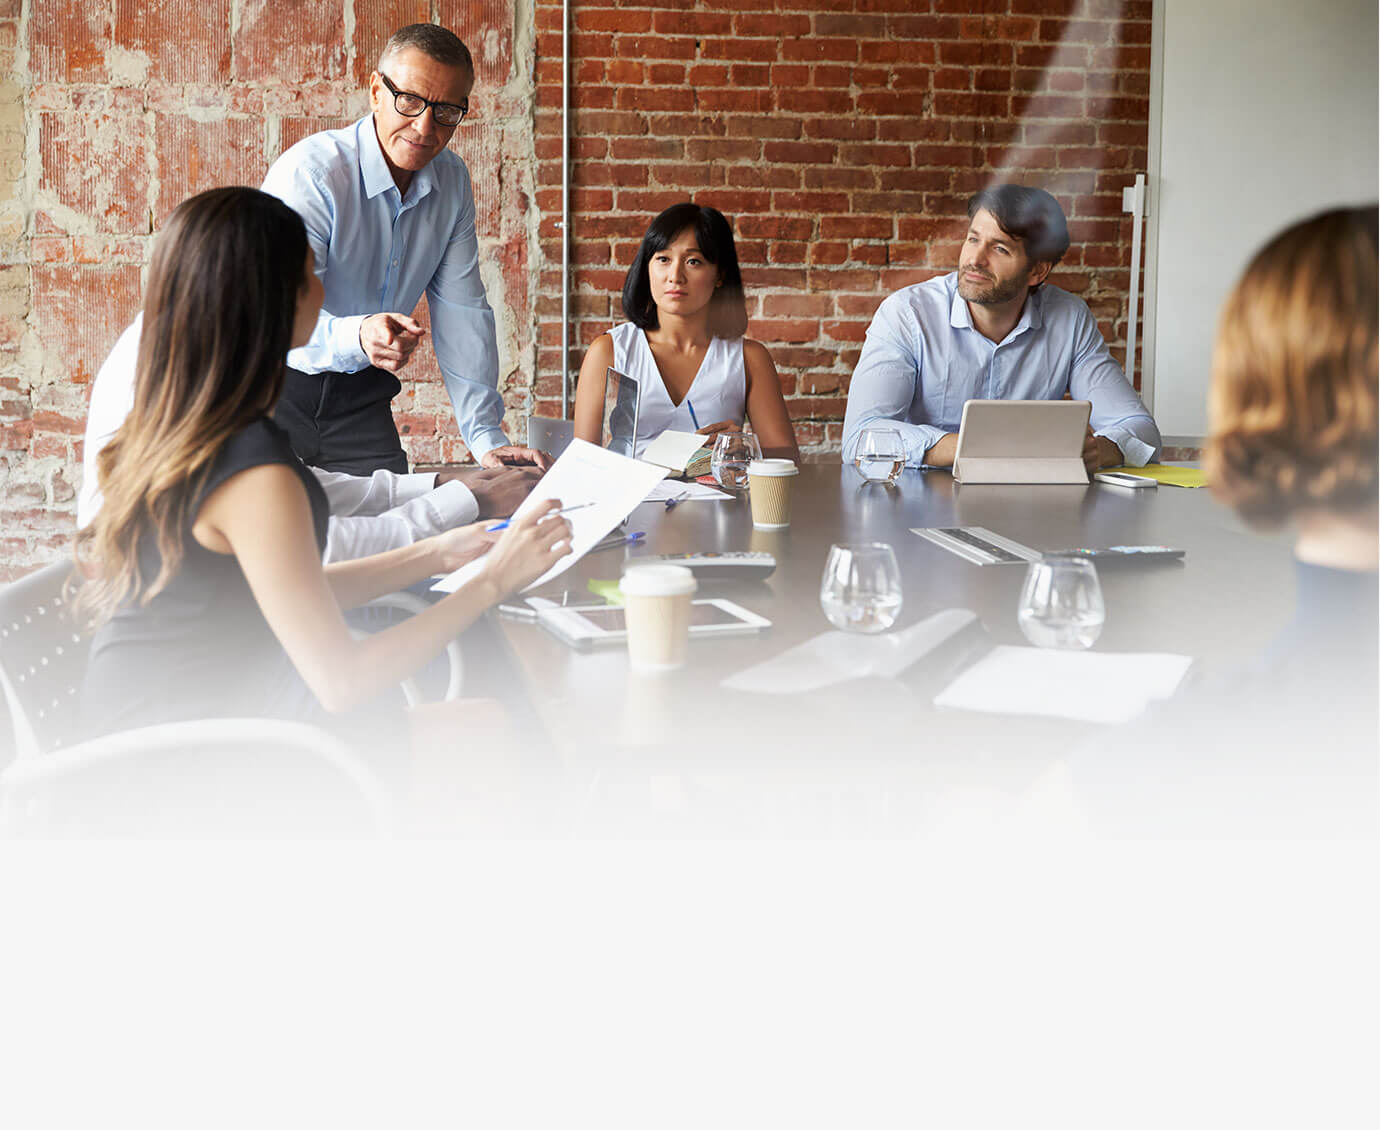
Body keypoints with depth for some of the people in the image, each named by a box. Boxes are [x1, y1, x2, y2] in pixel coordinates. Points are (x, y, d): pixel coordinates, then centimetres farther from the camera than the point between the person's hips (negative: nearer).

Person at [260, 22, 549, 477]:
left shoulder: (452, 180, 0)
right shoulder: (308, 173, -21)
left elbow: (462, 311, 1)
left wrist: (487, 439, -6)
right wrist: (358, 337, -50)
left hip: (360, 392, 5)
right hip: (277, 387, -5)